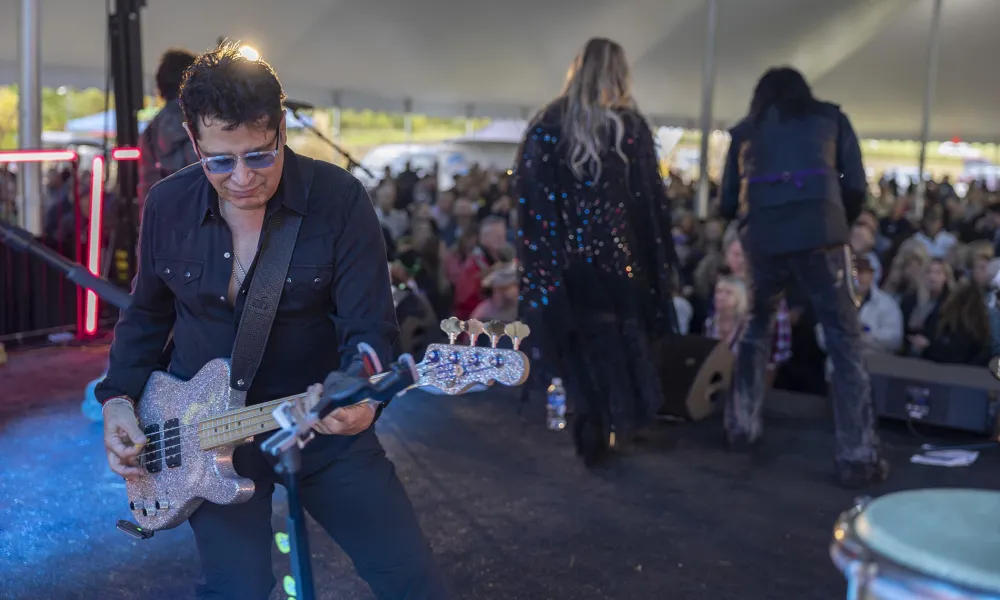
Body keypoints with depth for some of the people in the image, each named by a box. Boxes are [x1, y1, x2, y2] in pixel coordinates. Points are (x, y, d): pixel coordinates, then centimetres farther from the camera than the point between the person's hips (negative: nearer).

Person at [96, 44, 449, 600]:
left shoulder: (341, 200, -13)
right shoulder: (167, 205, -2)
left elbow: (370, 328, -13)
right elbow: (146, 313, 13)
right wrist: (120, 398, 2)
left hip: (322, 423, -1)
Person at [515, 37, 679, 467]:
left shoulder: (548, 124, 0)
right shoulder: (631, 125, -3)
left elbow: (528, 194, -4)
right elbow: (650, 196, -4)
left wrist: (537, 252, 0)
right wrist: (661, 256, 2)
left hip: (565, 254, 1)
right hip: (619, 251, -1)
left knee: (580, 337, 13)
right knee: (622, 334, 16)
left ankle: (592, 431, 15)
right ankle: (622, 418, 23)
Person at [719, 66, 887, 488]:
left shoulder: (745, 129, 22)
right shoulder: (830, 117, 19)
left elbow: (727, 202, 19)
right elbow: (856, 185, 10)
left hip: (763, 239, 2)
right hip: (818, 235, -2)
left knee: (755, 331, 24)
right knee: (845, 342, 2)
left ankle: (742, 425, 27)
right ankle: (857, 457, -2)